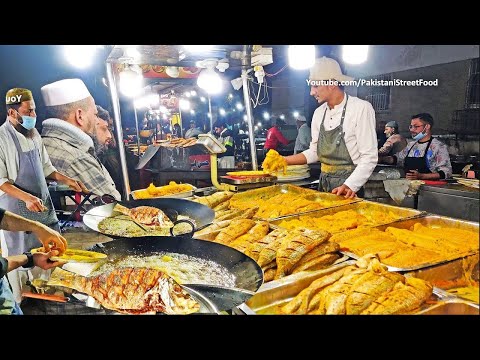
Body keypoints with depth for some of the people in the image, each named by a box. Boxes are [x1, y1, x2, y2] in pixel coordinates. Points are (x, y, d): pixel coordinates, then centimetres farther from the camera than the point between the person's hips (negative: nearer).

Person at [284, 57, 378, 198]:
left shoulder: (361, 108, -13)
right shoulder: (319, 113, 6)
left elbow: (369, 157, -16)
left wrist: (349, 186, -27)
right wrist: (285, 160, 0)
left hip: (351, 187, -5)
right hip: (324, 183, 6)